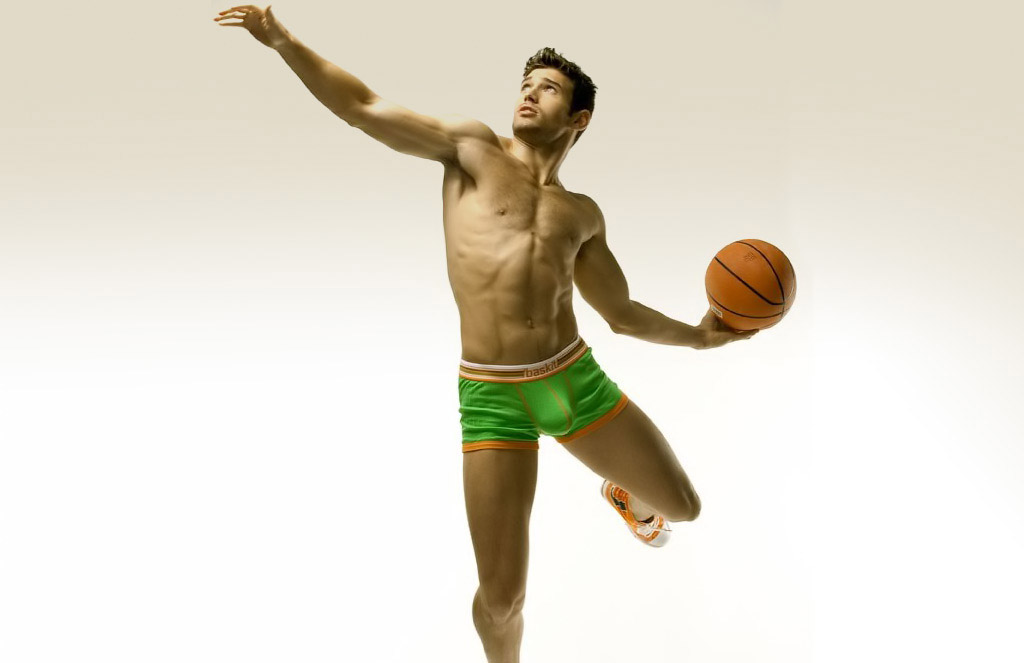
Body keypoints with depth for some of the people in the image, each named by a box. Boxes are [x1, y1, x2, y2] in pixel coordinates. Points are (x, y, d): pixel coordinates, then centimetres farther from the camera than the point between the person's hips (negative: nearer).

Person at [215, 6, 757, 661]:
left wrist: (697, 335, 10)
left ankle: (625, 496, 52)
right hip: (493, 396, -3)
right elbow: (364, 108, -3)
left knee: (683, 507, 14)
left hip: (577, 378, 4)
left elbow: (622, 314, 22)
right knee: (502, 597, -6)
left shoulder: (582, 214, 15)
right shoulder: (474, 149, 5)